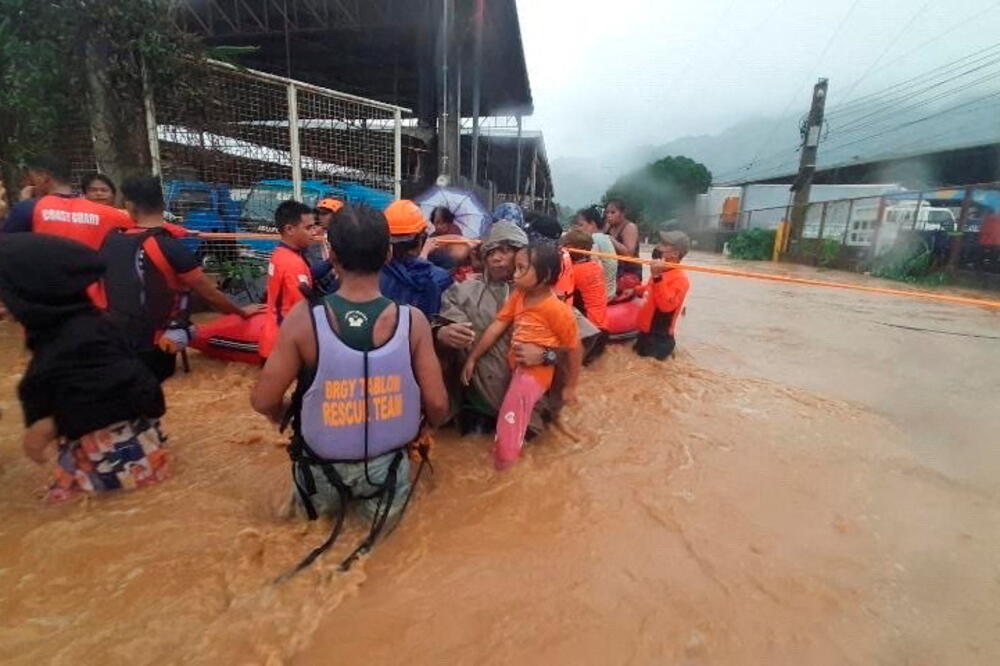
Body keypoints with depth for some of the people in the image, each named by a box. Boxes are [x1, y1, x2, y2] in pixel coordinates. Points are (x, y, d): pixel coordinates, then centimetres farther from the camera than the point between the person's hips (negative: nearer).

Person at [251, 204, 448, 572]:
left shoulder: (303, 319, -21)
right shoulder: (412, 320, -20)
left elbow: (264, 402, -12)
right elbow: (437, 406, -14)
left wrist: (293, 419, 10)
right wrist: (420, 430, 9)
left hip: (323, 469, 3)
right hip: (385, 465, -2)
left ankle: (326, 497, 17)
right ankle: (378, 496, 13)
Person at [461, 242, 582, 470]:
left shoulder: (557, 310, -22)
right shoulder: (517, 296, -4)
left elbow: (575, 349, -13)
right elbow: (496, 327, -1)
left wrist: (570, 387, -5)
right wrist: (472, 358, -1)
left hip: (535, 371, -6)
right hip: (513, 364, 6)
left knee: (511, 410, -7)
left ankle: (504, 458, 15)